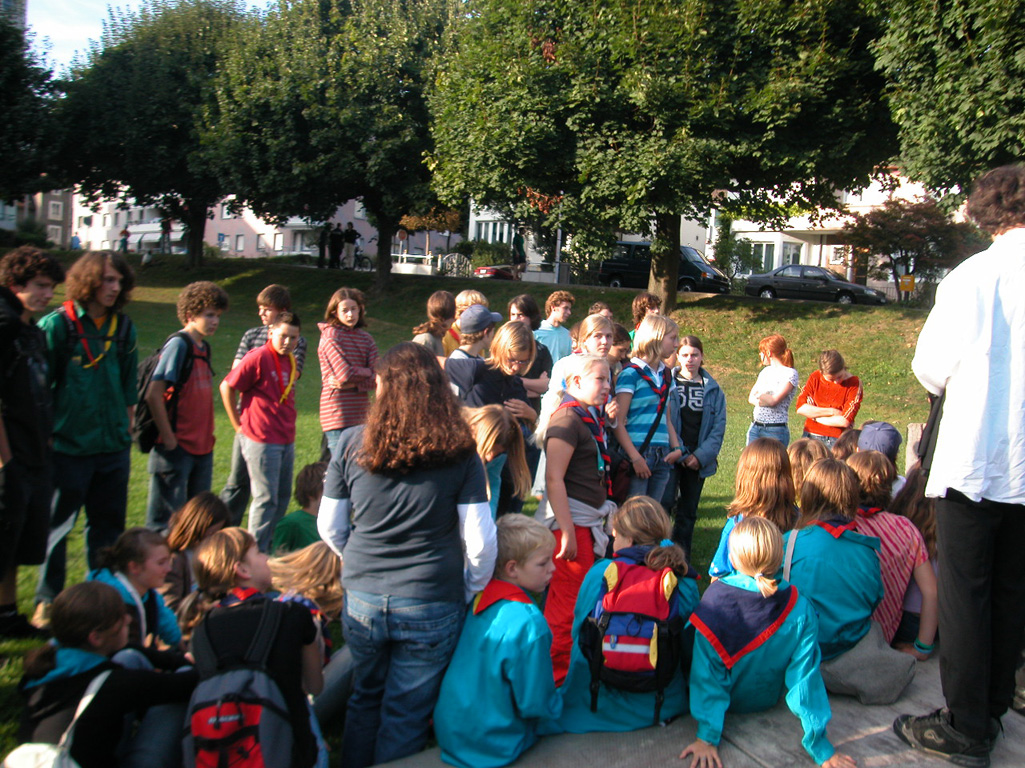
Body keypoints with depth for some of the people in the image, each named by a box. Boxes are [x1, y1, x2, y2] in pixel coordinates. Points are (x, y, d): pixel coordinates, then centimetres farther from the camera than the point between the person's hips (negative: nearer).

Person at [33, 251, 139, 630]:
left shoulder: (124, 327, 7)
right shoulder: (57, 324, -7)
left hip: (113, 446, 4)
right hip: (68, 445, -4)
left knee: (108, 526, 13)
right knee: (57, 525, 7)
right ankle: (47, 601, 23)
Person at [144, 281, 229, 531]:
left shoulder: (204, 347, 12)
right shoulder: (178, 344, -13)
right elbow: (153, 395, -19)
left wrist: (207, 435, 11)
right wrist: (168, 439, -17)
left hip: (202, 448, 8)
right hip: (177, 448, -8)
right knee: (167, 519, 0)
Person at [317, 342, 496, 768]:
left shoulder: (351, 444, -5)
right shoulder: (458, 452, -9)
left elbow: (329, 528, 4)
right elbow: (480, 541, -9)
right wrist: (470, 591, 10)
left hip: (361, 600, 2)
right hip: (432, 606, -2)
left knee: (365, 698, 24)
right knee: (406, 716, 14)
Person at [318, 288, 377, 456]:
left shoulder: (366, 338, 11)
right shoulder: (330, 336, -6)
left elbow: (376, 379, 1)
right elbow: (346, 373, -16)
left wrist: (351, 384, -14)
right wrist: (367, 372, 0)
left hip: (361, 415, 6)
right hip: (338, 415, -6)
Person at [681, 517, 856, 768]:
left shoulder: (715, 598, -31)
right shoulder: (799, 609, -26)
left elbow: (706, 673, -28)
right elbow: (806, 677, -21)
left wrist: (707, 737, -21)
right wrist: (821, 747, -11)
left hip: (726, 700, -2)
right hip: (768, 699, 3)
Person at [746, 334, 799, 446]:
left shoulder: (790, 373, -8)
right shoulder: (766, 371, 14)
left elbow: (773, 400, -17)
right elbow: (751, 398, 9)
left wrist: (758, 395, 0)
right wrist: (763, 401, -11)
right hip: (755, 428, 6)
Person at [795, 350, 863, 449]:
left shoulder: (854, 384, -8)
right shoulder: (815, 377, 2)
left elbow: (845, 421, -14)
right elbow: (800, 408, -6)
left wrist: (814, 415, -6)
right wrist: (832, 412, -9)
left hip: (836, 440, -3)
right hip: (810, 436, 3)